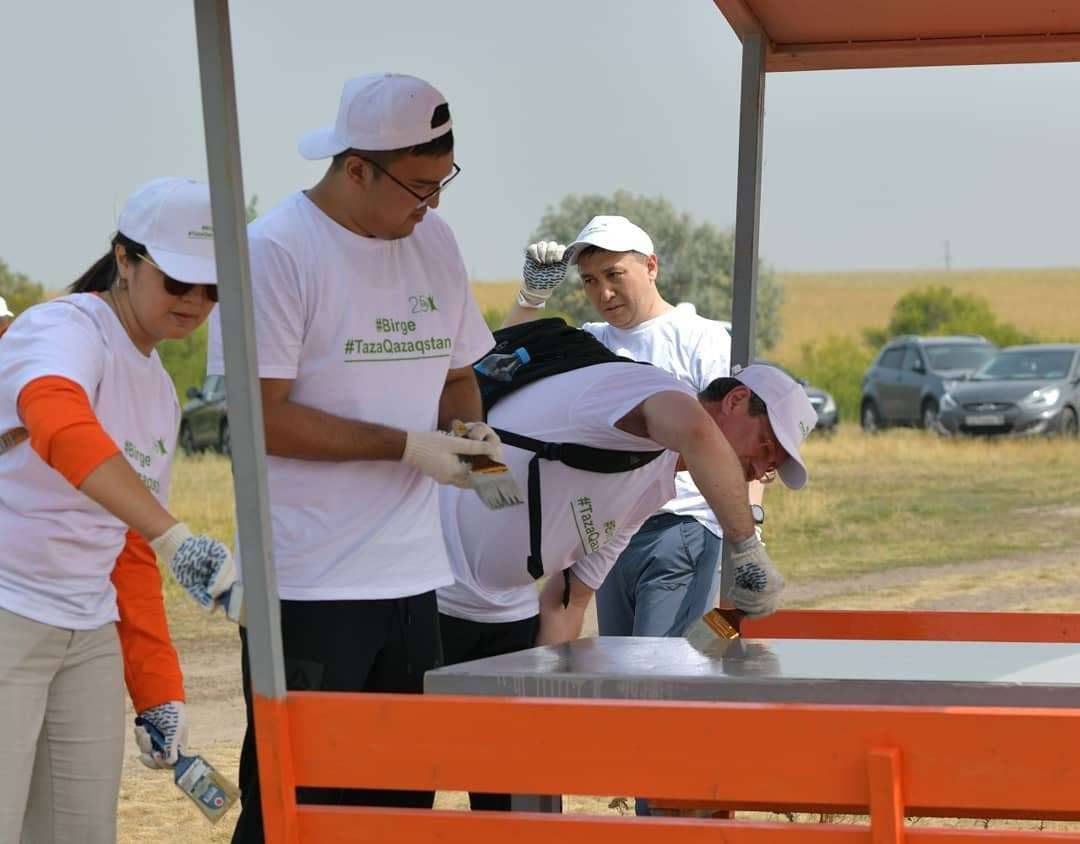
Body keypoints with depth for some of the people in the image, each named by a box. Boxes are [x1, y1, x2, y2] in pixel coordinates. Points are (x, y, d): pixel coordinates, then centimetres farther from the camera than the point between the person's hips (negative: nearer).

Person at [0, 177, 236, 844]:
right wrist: (175, 537, -47)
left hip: (91, 637, 8)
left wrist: (158, 689, 12)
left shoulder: (160, 392, 16)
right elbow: (61, 426, -35)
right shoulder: (63, 330, -11)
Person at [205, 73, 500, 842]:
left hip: (412, 577, 7)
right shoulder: (277, 252, -12)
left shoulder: (435, 242, 10)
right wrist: (409, 447, -17)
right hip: (311, 586, -7)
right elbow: (262, 416, -16)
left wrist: (468, 431, -1)